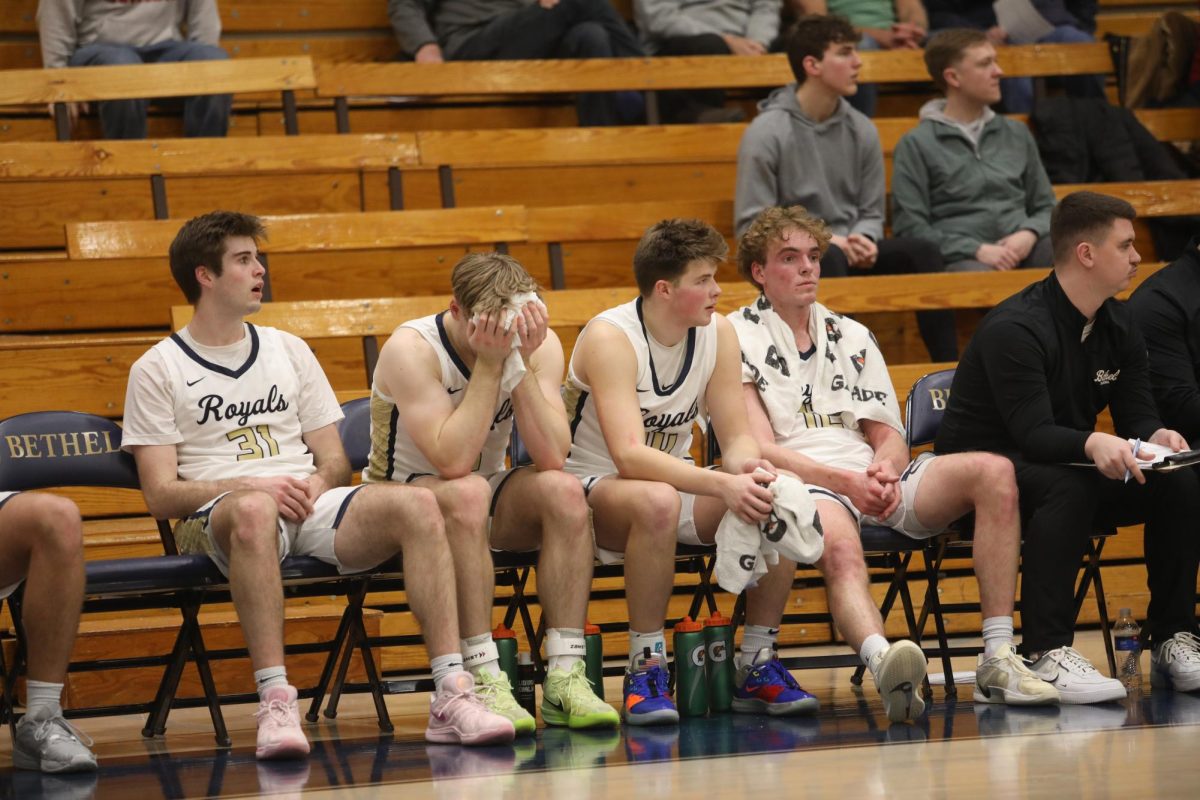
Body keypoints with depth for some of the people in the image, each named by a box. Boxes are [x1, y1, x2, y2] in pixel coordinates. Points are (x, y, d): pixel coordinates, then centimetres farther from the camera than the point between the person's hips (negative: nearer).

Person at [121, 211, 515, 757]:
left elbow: (335, 460, 20)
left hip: (310, 507, 5)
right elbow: (161, 495, -1)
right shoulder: (157, 370, 8)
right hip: (215, 516, -4)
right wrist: (251, 485, -15)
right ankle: (275, 703, -47)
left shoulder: (288, 350, 22)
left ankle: (452, 696, -32)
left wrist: (318, 482, -5)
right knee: (255, 511, -42)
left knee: (418, 505, -24)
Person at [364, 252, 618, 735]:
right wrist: (489, 364, -32)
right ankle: (484, 680, -38)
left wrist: (520, 364, -29)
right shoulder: (412, 349, -23)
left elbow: (552, 457, -22)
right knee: (467, 493, -37)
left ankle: (565, 678, -27)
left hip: (489, 496, 4)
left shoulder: (539, 346, -10)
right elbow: (453, 462, -33)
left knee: (563, 490, -26)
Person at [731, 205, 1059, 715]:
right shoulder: (739, 339, 7)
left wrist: (885, 473, -8)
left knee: (992, 471, -19)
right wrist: (845, 482, -17)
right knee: (841, 550, -41)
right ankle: (882, 661, -71)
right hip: (801, 486, -6)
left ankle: (998, 660, -29)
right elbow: (759, 449, -4)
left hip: (873, 481, 6)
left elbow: (889, 437, 18)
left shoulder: (852, 337, 24)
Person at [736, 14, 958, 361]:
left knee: (922, 248, -20)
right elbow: (752, 228, -10)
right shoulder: (767, 133, -7)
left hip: (847, 253, 5)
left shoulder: (861, 131, 8)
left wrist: (863, 241, -12)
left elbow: (871, 213, 12)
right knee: (829, 259, -37)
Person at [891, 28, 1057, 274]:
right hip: (961, 257, -4)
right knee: (978, 277, -42)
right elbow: (910, 228, 0)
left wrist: (1029, 234, -1)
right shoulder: (917, 144, 8)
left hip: (1021, 247, 5)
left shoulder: (1016, 134, 23)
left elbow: (1045, 207, 24)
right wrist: (977, 250, -13)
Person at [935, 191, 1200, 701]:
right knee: (1067, 488, -40)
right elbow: (1034, 434, -28)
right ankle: (1048, 653, -43)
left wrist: (1156, 437, -21)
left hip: (1070, 467, 7)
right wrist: (1093, 444, -48)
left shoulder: (1118, 324, 5)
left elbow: (1137, 413, 4)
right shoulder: (1014, 329, -20)